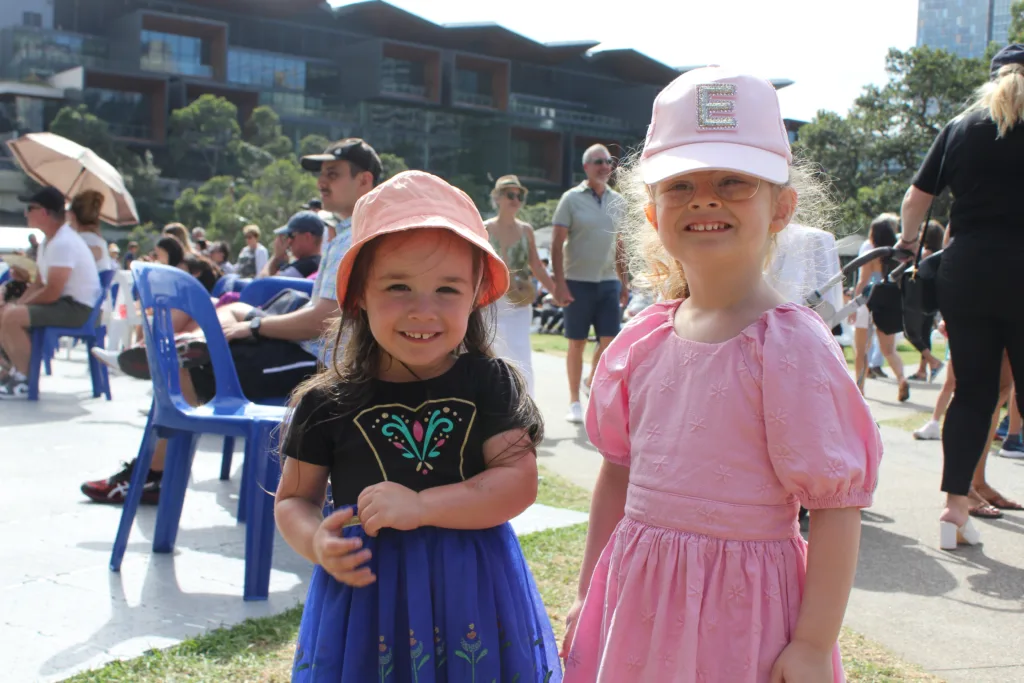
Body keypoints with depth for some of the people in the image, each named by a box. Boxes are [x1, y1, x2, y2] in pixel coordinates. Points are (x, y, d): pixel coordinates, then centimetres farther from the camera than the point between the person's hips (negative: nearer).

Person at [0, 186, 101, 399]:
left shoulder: (63, 243, -20)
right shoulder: (48, 242, 14)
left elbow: (51, 292, -24)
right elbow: (39, 284, 17)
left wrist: (21, 304, -10)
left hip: (78, 309, -11)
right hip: (63, 303, 11)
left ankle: (24, 381, -11)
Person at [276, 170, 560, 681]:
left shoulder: (488, 383, -5)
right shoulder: (328, 402, -3)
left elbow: (518, 480, -11)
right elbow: (293, 499, 6)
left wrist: (421, 506, -21)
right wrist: (317, 544, -15)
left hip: (471, 593, 0)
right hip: (365, 592, 0)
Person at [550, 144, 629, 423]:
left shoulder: (617, 200, 11)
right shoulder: (572, 198, -3)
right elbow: (557, 244, -6)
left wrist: (623, 282, 13)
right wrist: (559, 282, -13)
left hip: (609, 281, 4)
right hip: (578, 281, -4)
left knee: (609, 341, -2)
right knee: (577, 343, 3)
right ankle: (574, 402, 14)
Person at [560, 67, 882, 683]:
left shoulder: (792, 345, -15)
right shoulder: (643, 341, 1)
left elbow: (837, 505, -14)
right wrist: (588, 598, 14)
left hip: (741, 609, -5)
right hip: (638, 595, 5)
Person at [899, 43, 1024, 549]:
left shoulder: (960, 128, 9)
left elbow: (916, 198, 13)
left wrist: (907, 241, 29)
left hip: (965, 272, 3)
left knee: (973, 391, 10)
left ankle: (954, 507, 8)